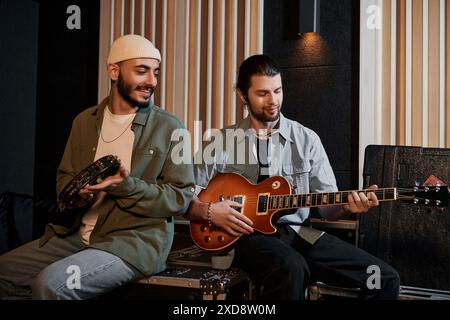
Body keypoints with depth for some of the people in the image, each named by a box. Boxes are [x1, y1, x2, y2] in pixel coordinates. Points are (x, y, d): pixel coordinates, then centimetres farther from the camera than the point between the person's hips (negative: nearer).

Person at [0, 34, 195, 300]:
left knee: (51, 283, -27)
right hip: (77, 234, 6)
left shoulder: (169, 128, -5)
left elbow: (182, 197, -7)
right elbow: (65, 177, 17)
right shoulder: (84, 121, 11)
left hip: (137, 241, -5)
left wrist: (125, 187, -20)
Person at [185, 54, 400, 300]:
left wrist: (347, 206, -14)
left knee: (386, 280, -12)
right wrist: (209, 211, -12)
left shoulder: (306, 139, 8)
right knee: (291, 268, -38)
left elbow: (327, 203, 7)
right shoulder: (221, 142, 4)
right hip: (247, 233, -3)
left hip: (299, 232, 3)